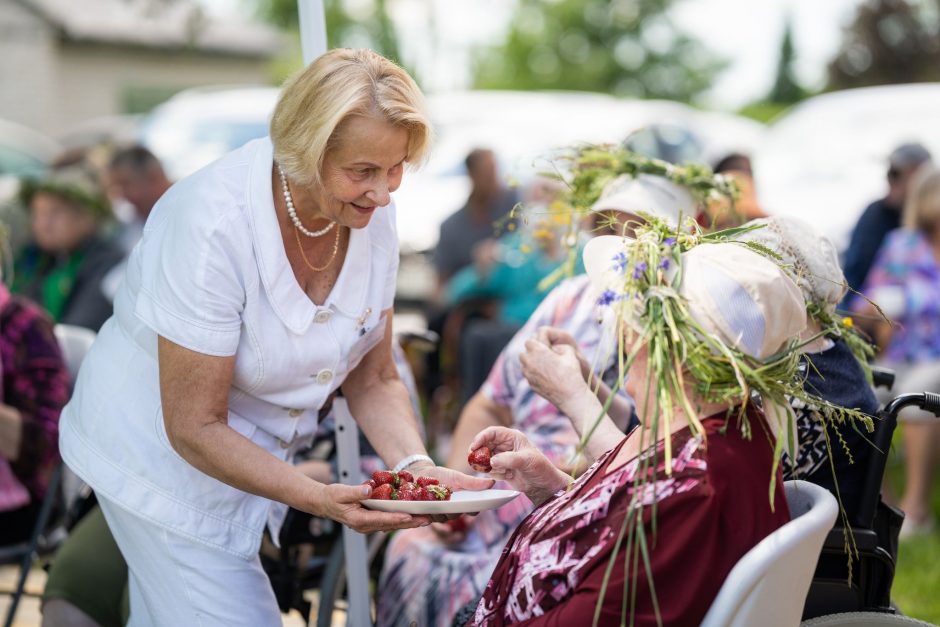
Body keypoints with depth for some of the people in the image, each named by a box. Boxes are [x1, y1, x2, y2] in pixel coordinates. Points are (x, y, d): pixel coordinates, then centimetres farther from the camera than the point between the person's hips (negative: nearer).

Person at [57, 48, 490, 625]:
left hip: (256, 449, 6)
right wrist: (317, 498, -37)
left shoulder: (372, 212, -11)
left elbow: (374, 380, -2)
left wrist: (416, 467, -20)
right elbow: (195, 429, -27)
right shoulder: (214, 224, -31)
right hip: (163, 452, -6)